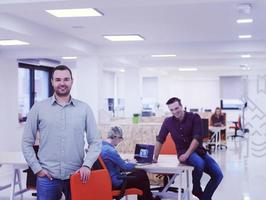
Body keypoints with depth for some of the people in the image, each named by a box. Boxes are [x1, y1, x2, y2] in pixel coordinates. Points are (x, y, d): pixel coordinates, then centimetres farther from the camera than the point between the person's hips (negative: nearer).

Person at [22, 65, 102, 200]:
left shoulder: (84, 108, 3)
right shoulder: (38, 108, 2)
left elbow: (95, 142, 4)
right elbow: (27, 142, 5)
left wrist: (87, 165, -9)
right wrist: (37, 168, -3)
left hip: (76, 176, 1)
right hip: (47, 177, -1)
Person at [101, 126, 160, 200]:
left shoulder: (102, 146, 4)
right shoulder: (110, 150, -26)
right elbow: (125, 167, -20)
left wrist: (125, 162, 6)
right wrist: (133, 163, 0)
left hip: (109, 180, 9)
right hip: (116, 183, -9)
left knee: (141, 173, 15)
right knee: (142, 176, 5)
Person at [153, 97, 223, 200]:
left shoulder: (194, 117, -7)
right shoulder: (168, 122, 0)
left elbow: (197, 138, -14)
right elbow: (159, 140, 7)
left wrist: (187, 154, -23)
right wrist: (155, 158, 6)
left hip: (199, 151, 2)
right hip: (183, 152, -1)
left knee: (218, 174, -12)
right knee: (200, 163, -34)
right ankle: (196, 189, -7)